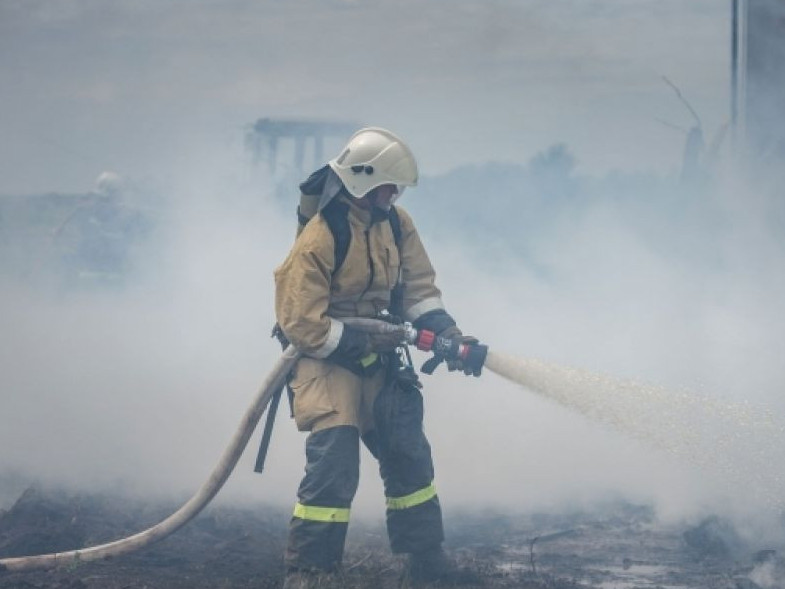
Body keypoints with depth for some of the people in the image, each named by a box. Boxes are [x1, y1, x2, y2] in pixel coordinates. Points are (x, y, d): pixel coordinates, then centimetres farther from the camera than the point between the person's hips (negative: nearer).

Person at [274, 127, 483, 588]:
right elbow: (302, 324, -23)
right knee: (334, 467, -17)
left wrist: (450, 335, -11)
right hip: (328, 360, -8)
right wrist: (363, 346, -22)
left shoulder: (395, 223, -2)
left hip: (377, 359, 8)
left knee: (411, 458, 12)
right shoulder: (318, 239, -24)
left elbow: (418, 288, 4)